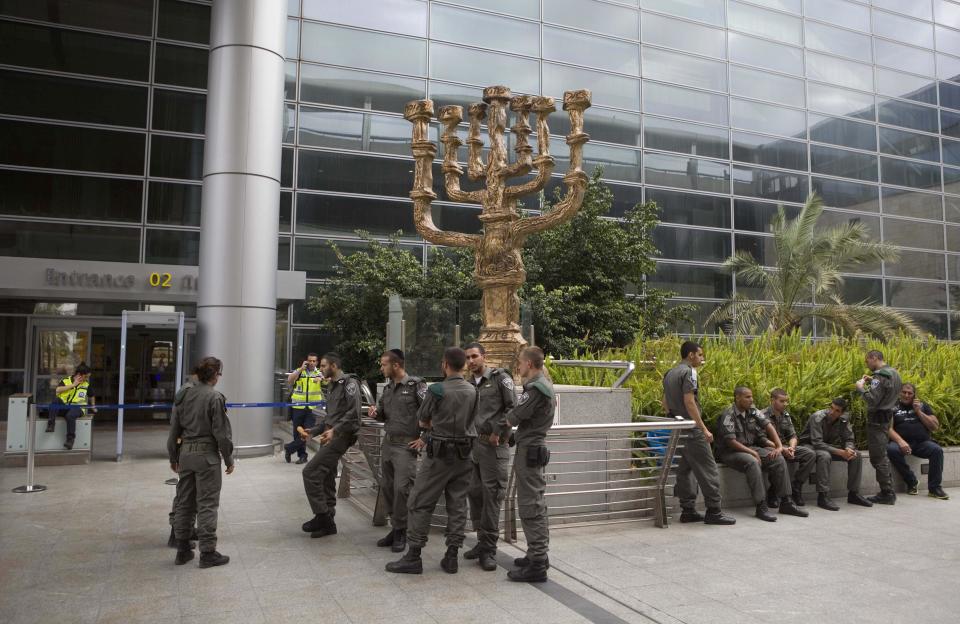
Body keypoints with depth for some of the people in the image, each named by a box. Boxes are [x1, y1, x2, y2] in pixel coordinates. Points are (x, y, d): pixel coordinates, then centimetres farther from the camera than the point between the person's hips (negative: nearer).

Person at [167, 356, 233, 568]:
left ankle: (183, 550, 23)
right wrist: (229, 460, -2)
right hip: (206, 455, -6)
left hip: (185, 454, 6)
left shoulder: (183, 396, 5)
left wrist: (173, 457, 20)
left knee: (184, 502, 14)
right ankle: (207, 553, 4)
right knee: (207, 504, 0)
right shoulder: (215, 398, -13)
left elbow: (174, 430, 10)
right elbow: (221, 433, -12)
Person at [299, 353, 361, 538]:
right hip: (330, 437, 10)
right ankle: (327, 523, 19)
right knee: (327, 480, 12)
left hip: (340, 437, -10)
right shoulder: (331, 387, 20)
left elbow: (353, 413, -20)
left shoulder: (349, 384, -10)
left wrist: (335, 430, -26)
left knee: (310, 472, -14)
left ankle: (322, 516, -5)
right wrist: (312, 432, 17)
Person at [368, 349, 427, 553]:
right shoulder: (387, 388, 13)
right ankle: (396, 527, 23)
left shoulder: (416, 385, -9)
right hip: (387, 442, 8)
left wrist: (424, 438, -12)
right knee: (387, 486, 10)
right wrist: (375, 412, 0)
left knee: (401, 488, -8)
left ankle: (400, 532, 5)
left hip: (406, 445, -7)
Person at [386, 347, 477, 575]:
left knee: (420, 503, 3)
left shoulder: (437, 390, -14)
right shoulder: (473, 391, 2)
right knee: (457, 504, 9)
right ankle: (452, 556, 13)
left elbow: (422, 421, -3)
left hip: (440, 455, -5)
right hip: (464, 454, 5)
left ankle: (413, 556, 4)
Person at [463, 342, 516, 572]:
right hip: (472, 445, 6)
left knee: (491, 496, -5)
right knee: (475, 494, 10)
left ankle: (489, 550, 1)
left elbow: (512, 407, -9)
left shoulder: (500, 378, -3)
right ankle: (483, 542, 23)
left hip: (493, 445, -6)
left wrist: (498, 432, -12)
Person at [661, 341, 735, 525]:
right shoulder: (689, 372, -12)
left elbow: (665, 403, 19)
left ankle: (688, 510, 13)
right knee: (708, 470, -4)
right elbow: (689, 402, -20)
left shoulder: (670, 374, 15)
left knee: (685, 469, 11)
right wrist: (704, 429, -19)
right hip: (691, 429, -9)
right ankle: (713, 512, -1)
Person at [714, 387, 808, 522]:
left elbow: (768, 426, 1)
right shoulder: (728, 415, -16)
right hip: (730, 452, -7)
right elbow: (731, 441, -21)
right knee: (753, 462, -35)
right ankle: (761, 507, -32)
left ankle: (786, 503, -6)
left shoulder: (752, 411, 6)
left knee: (778, 459, -11)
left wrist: (779, 446, -11)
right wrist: (753, 453, -20)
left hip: (750, 447, 7)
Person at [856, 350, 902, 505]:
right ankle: (888, 491, 21)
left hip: (877, 419, -10)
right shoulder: (893, 373, 11)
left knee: (878, 457, -4)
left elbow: (872, 400, -25)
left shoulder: (880, 376, -19)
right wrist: (872, 382, 12)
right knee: (882, 456, 16)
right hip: (887, 416, 10)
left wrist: (861, 387, -10)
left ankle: (887, 494, 0)